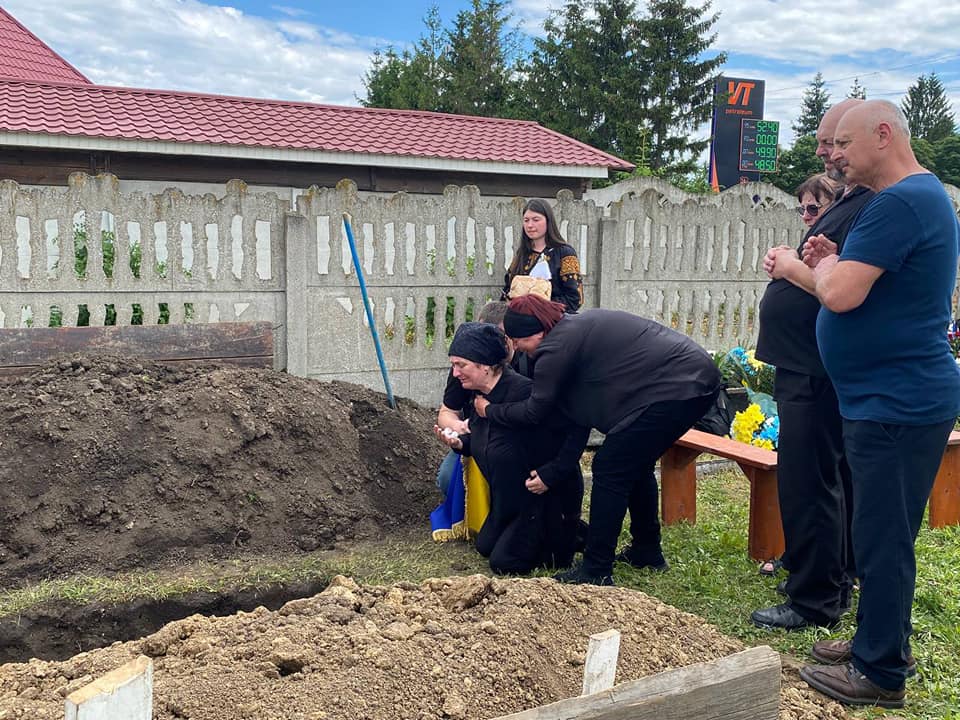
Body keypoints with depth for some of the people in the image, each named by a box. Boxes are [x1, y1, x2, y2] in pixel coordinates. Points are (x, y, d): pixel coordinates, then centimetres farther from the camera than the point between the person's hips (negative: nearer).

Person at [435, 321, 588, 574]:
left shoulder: (524, 390, -30)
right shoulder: (480, 394, -1)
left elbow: (577, 429, -29)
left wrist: (551, 473, -29)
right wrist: (459, 443, -7)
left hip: (548, 494, -9)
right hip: (508, 496, 9)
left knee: (504, 562, -8)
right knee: (485, 546, 16)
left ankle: (569, 535, 12)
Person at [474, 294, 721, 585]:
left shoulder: (557, 348, -11)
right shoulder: (579, 324, 18)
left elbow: (535, 411, -3)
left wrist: (489, 410, 12)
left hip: (674, 391, -10)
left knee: (610, 471, -3)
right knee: (636, 465, 23)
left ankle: (596, 572, 3)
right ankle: (647, 551, 37)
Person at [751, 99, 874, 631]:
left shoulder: (872, 208, -18)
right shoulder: (845, 202, 15)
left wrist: (793, 267, -13)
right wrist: (786, 264, 3)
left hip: (819, 373, -11)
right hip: (806, 367, 11)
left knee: (807, 484, -3)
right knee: (830, 480, 19)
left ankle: (815, 600, 9)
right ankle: (835, 577, 34)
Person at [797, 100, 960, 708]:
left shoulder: (900, 202, -19)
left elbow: (841, 294, -26)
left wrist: (825, 267, -5)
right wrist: (835, 263, 5)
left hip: (898, 403, -11)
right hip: (895, 399, 11)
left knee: (882, 539, -1)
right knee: (883, 534, 19)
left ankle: (880, 674, 12)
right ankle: (878, 642, 32)